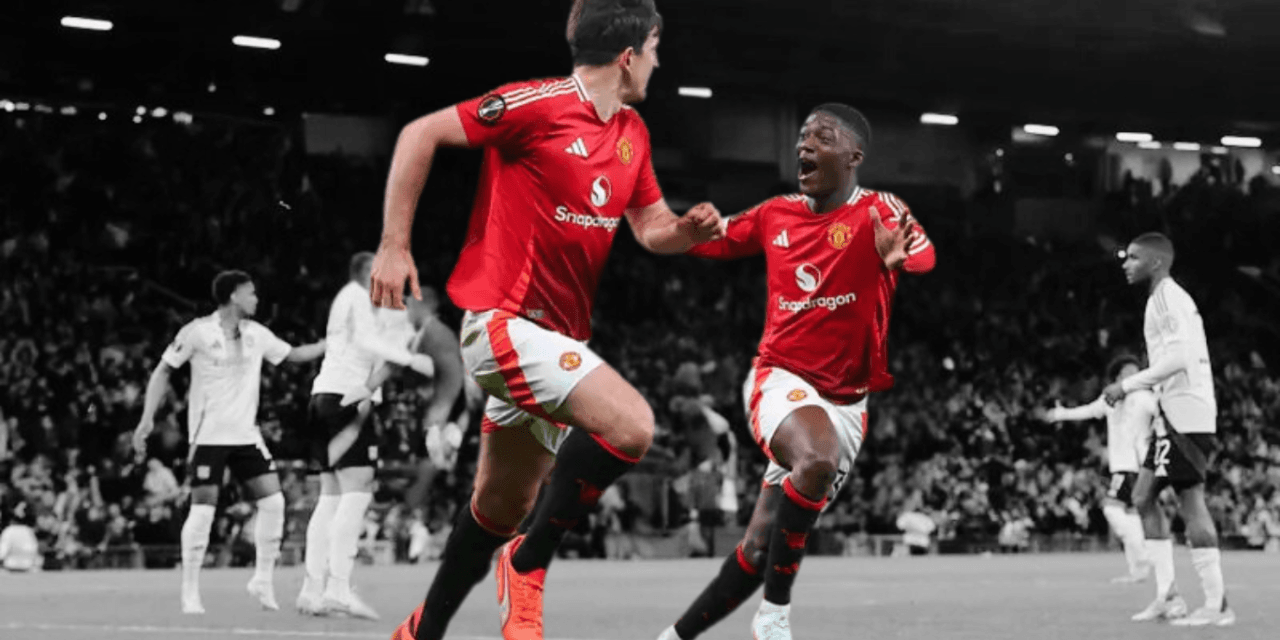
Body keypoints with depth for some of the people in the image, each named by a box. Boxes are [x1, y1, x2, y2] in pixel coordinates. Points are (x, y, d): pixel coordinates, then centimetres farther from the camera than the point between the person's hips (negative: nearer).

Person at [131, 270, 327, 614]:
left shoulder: (256, 334, 7)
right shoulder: (198, 332, -8)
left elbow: (294, 354, 21)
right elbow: (163, 371, -3)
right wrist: (147, 418, -10)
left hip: (246, 435, 5)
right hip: (208, 435, -5)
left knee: (273, 501, -4)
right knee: (203, 508, -9)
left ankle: (263, 579, 11)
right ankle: (189, 592, 4)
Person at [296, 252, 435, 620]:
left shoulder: (348, 298, 28)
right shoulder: (357, 295, -1)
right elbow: (367, 340, -16)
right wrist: (411, 359, -19)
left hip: (325, 397, 10)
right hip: (346, 396, -10)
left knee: (332, 496, 8)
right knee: (357, 490, -16)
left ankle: (313, 589, 3)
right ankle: (339, 586, -25)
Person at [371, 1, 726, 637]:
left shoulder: (633, 132, 11)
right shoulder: (540, 104, -14)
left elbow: (650, 227, 21)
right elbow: (420, 135, -10)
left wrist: (687, 229, -3)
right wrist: (394, 246, -11)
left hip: (556, 337, 9)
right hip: (502, 318, -9)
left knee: (503, 505, 16)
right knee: (631, 424, -25)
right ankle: (528, 561, -6)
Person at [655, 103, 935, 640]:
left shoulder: (879, 211, -6)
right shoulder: (774, 215, 4)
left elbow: (923, 254, -27)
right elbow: (706, 241, 19)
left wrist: (903, 254, -52)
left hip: (845, 402, 1)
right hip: (780, 379, -1)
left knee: (761, 550, 3)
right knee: (819, 460, -35)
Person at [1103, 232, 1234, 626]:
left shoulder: (1168, 298, -10)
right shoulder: (1167, 299, 21)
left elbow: (1178, 358, -21)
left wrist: (1127, 386, -17)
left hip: (1185, 413, -10)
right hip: (1174, 415, 10)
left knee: (1191, 502, -10)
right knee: (1144, 496, 9)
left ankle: (1217, 605, -7)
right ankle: (1168, 596, 10)